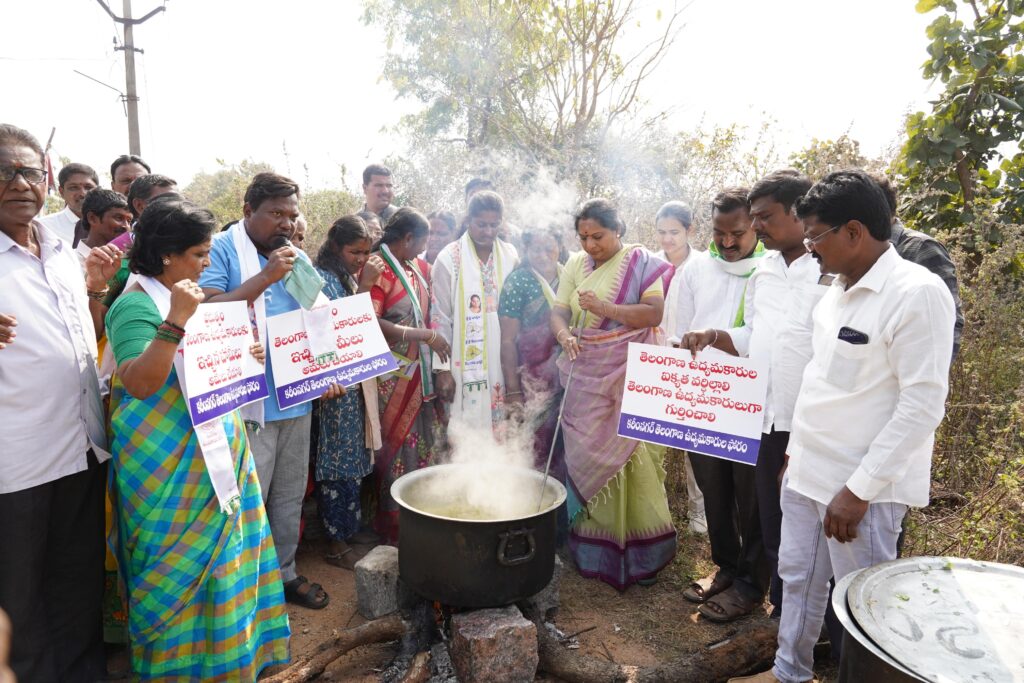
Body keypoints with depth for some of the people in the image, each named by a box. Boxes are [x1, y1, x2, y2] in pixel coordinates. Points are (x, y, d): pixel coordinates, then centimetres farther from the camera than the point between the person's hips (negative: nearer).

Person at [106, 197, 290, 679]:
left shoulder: (182, 295, 11)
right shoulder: (136, 304, -16)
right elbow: (139, 382, -28)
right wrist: (176, 321, -36)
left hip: (211, 453, 9)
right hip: (169, 465, -9)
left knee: (222, 552, 17)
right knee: (181, 565, 4)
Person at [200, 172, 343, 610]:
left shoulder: (298, 259, 14)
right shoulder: (221, 251, -5)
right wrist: (266, 277, -21)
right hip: (248, 402, -6)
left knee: (290, 495, 16)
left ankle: (285, 573, 32)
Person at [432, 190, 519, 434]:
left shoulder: (511, 256, 4)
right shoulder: (449, 259, -7)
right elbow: (440, 318, -5)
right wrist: (443, 369, -7)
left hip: (504, 363, 3)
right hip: (466, 367, -3)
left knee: (502, 431, 8)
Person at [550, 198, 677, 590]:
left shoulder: (642, 262, -2)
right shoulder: (576, 265, 10)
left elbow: (654, 312, -12)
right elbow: (559, 311, 4)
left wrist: (606, 309, -21)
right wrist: (564, 334, -17)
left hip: (630, 377, -3)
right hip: (586, 375, 4)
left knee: (628, 454, -3)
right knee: (587, 456, 5)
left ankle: (640, 550, 13)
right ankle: (594, 549, 19)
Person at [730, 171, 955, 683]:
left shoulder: (917, 293, -17)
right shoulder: (839, 288, 8)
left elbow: (923, 405, -20)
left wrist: (859, 489, -20)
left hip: (860, 486, -8)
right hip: (806, 470, 8)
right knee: (797, 578, 20)